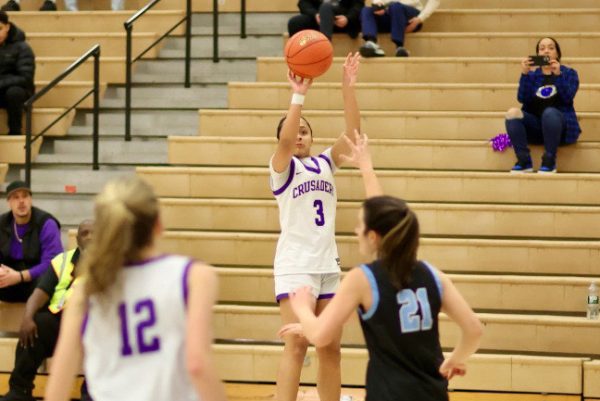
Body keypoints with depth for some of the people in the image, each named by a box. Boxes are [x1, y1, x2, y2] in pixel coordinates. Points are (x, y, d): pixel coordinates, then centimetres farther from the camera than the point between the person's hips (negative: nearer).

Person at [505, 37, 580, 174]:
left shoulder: (569, 73, 12)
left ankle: (550, 161, -27)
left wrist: (558, 75, -20)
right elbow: (522, 98, -2)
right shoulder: (532, 74, 16)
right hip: (535, 125, 2)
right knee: (512, 113, -27)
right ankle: (524, 161, -25)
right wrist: (524, 74, -14)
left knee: (549, 112, -37)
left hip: (560, 126, -2)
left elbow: (568, 97, -7)